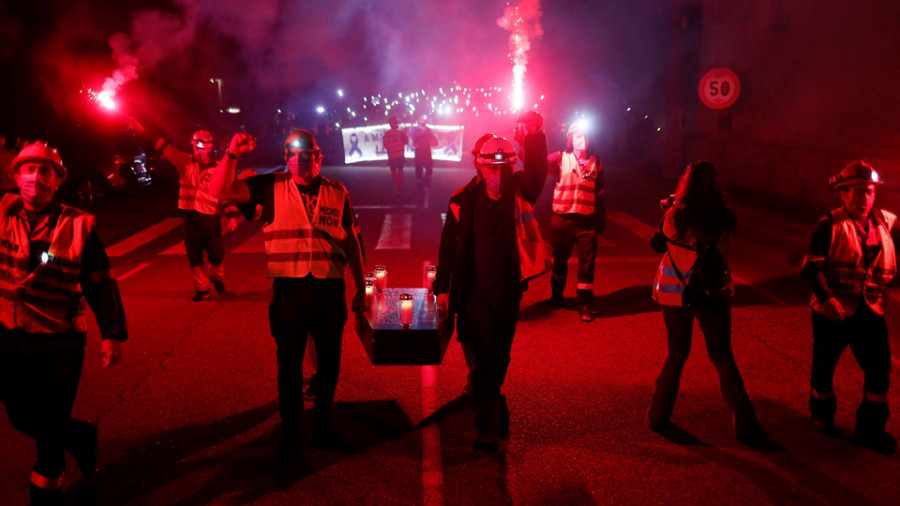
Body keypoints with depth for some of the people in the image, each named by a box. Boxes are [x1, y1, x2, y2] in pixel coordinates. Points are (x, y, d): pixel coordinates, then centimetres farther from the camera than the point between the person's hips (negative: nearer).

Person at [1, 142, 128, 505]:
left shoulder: (79, 226, -10)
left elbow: (101, 284, -6)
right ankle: (81, 438, 44)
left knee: (50, 426, 8)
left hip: (58, 344, -3)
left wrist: (112, 334, -6)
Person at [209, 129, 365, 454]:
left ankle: (322, 427, 32)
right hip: (288, 290, -1)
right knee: (289, 363, 9)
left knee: (329, 363, 12)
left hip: (330, 290, 2)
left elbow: (351, 243, 10)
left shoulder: (337, 193, 6)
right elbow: (219, 191, -7)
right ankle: (291, 431, 27)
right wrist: (233, 155, -22)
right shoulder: (271, 188, 2)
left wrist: (360, 288, 9)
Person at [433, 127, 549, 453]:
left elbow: (537, 171, -20)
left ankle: (491, 418, 32)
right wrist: (442, 286, 1)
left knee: (499, 358, 13)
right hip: (474, 292, -1)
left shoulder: (520, 194, -1)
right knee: (484, 359, -1)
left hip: (507, 291, 2)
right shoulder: (465, 200, -3)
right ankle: (490, 426, 13)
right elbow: (449, 244, 2)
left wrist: (534, 138, -34)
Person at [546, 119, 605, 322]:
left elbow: (600, 192, 11)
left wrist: (601, 219, 10)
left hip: (587, 220, 1)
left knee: (587, 263, -1)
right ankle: (556, 296, 35)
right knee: (560, 259, 14)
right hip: (562, 218, -1)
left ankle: (585, 305, 8)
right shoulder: (560, 158, 1)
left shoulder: (596, 162, 7)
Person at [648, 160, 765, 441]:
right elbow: (722, 250, 4)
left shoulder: (673, 216, -9)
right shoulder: (726, 218, -12)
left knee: (676, 354, 18)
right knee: (723, 358, 10)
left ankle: (658, 414, 24)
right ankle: (745, 425, 13)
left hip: (673, 293, 2)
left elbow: (658, 245, 7)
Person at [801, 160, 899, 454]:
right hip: (833, 310, -3)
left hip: (870, 310, 3)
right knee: (824, 364, 11)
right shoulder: (830, 225, -8)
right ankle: (822, 413, 36)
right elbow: (811, 267, -13)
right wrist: (826, 298, -25)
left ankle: (870, 429, 16)